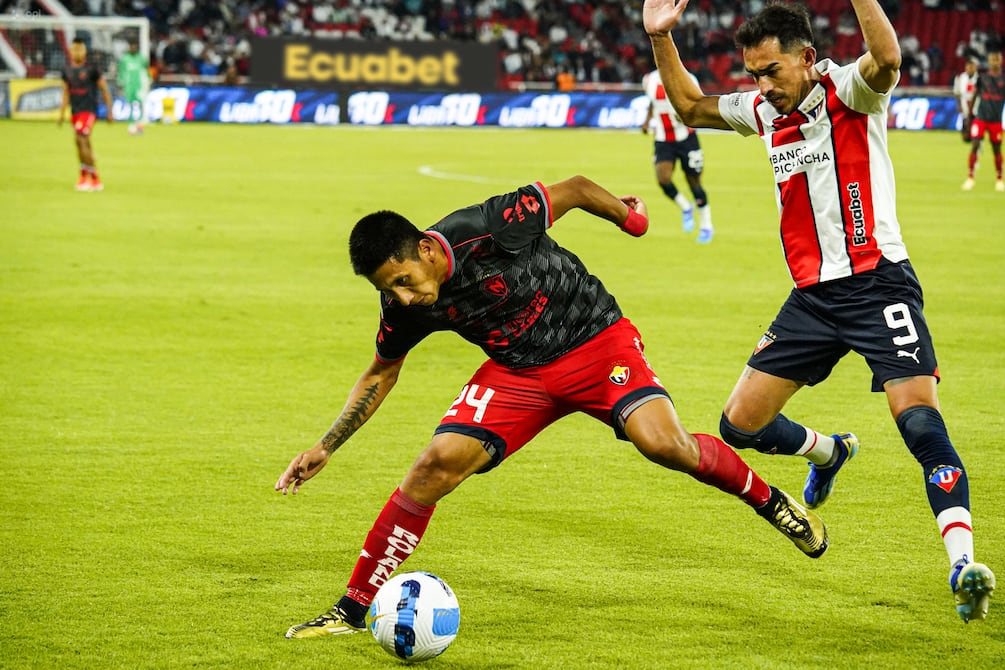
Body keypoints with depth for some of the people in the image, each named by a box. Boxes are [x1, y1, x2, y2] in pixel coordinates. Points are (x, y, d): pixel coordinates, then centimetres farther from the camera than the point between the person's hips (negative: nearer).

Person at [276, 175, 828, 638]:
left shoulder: (487, 229, -29)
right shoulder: (404, 309, -12)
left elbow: (574, 190, -13)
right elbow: (381, 374, 9)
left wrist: (626, 214, 6)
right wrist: (326, 447, 4)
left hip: (597, 341, -4)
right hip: (518, 372, 4)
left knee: (665, 445, -27)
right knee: (439, 462, -15)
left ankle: (767, 499, 3)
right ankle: (353, 608, -7)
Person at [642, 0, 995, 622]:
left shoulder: (848, 92, -10)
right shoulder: (764, 111, 10)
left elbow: (887, 61, -34)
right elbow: (691, 107, 26)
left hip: (877, 283, -7)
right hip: (812, 295, 7)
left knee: (920, 418, -23)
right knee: (741, 424, 8)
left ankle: (962, 561, -27)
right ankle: (827, 452, 39)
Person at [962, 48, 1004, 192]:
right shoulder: (982, 77, 3)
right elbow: (975, 95, 11)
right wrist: (969, 113, 8)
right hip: (980, 117, 0)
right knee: (974, 146, -10)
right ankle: (970, 178, -6)